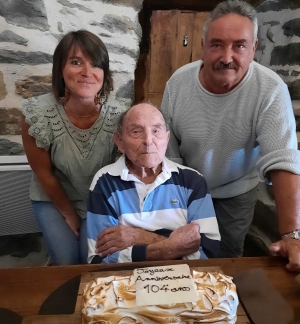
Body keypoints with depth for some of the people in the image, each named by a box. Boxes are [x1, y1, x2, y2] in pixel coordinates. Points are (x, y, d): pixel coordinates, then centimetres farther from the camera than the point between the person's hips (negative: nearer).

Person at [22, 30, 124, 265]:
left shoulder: (116, 116, -26)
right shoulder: (38, 114, -27)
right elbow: (44, 174, -12)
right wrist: (68, 214, -2)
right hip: (53, 199, 0)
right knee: (66, 261, -4)